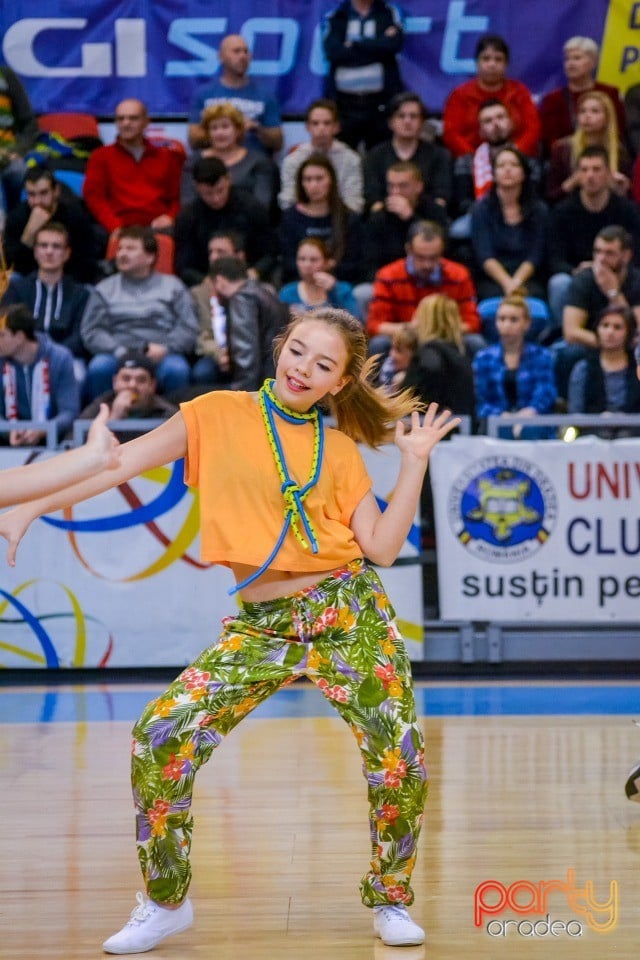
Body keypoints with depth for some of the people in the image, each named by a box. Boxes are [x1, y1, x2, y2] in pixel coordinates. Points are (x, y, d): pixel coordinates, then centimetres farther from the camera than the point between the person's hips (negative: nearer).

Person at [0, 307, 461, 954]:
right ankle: (165, 902, 5)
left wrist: (414, 463, -1)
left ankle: (389, 900, 22)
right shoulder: (219, 415, 5)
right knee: (162, 737, -15)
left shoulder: (339, 450, 7)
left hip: (350, 614, 0)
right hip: (261, 627, 0)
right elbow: (122, 463, 4)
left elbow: (383, 548, 2)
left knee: (398, 767, -6)